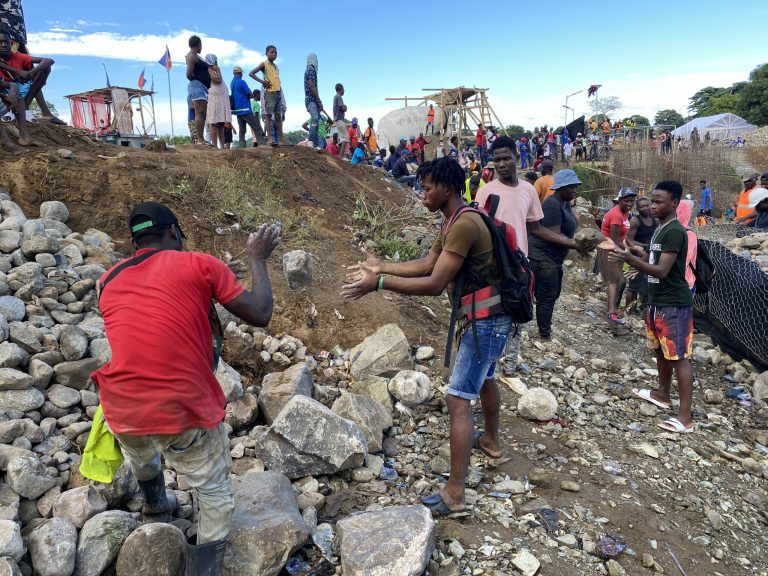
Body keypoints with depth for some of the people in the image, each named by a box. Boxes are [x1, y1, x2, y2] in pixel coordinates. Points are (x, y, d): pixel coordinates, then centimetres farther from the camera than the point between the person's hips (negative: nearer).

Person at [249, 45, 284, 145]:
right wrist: (262, 81, -13)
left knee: (278, 116, 5)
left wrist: (281, 94, 10)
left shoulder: (275, 66, 20)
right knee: (268, 115, -9)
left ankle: (281, 140, 5)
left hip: (277, 93, 7)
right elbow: (251, 73, -6)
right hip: (269, 92, -7)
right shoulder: (264, 64, 0)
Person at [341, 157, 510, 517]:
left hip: (487, 320, -11)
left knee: (458, 400, -10)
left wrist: (379, 283, -28)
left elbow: (434, 284, -30)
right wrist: (383, 266, 7)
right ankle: (491, 441, 54)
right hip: (487, 317, 11)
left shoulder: (464, 224, -26)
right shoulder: (452, 221, 7)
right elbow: (428, 264, 13)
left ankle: (454, 495, -4)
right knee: (484, 378, 29)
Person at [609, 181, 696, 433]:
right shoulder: (661, 228, 11)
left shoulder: (674, 231, -19)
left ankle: (686, 417, -1)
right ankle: (662, 394, 38)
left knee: (679, 357, -6)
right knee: (660, 350, 21)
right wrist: (636, 253, 3)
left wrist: (630, 259, -36)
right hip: (658, 301, 10)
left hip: (674, 304, -10)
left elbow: (662, 271, -26)